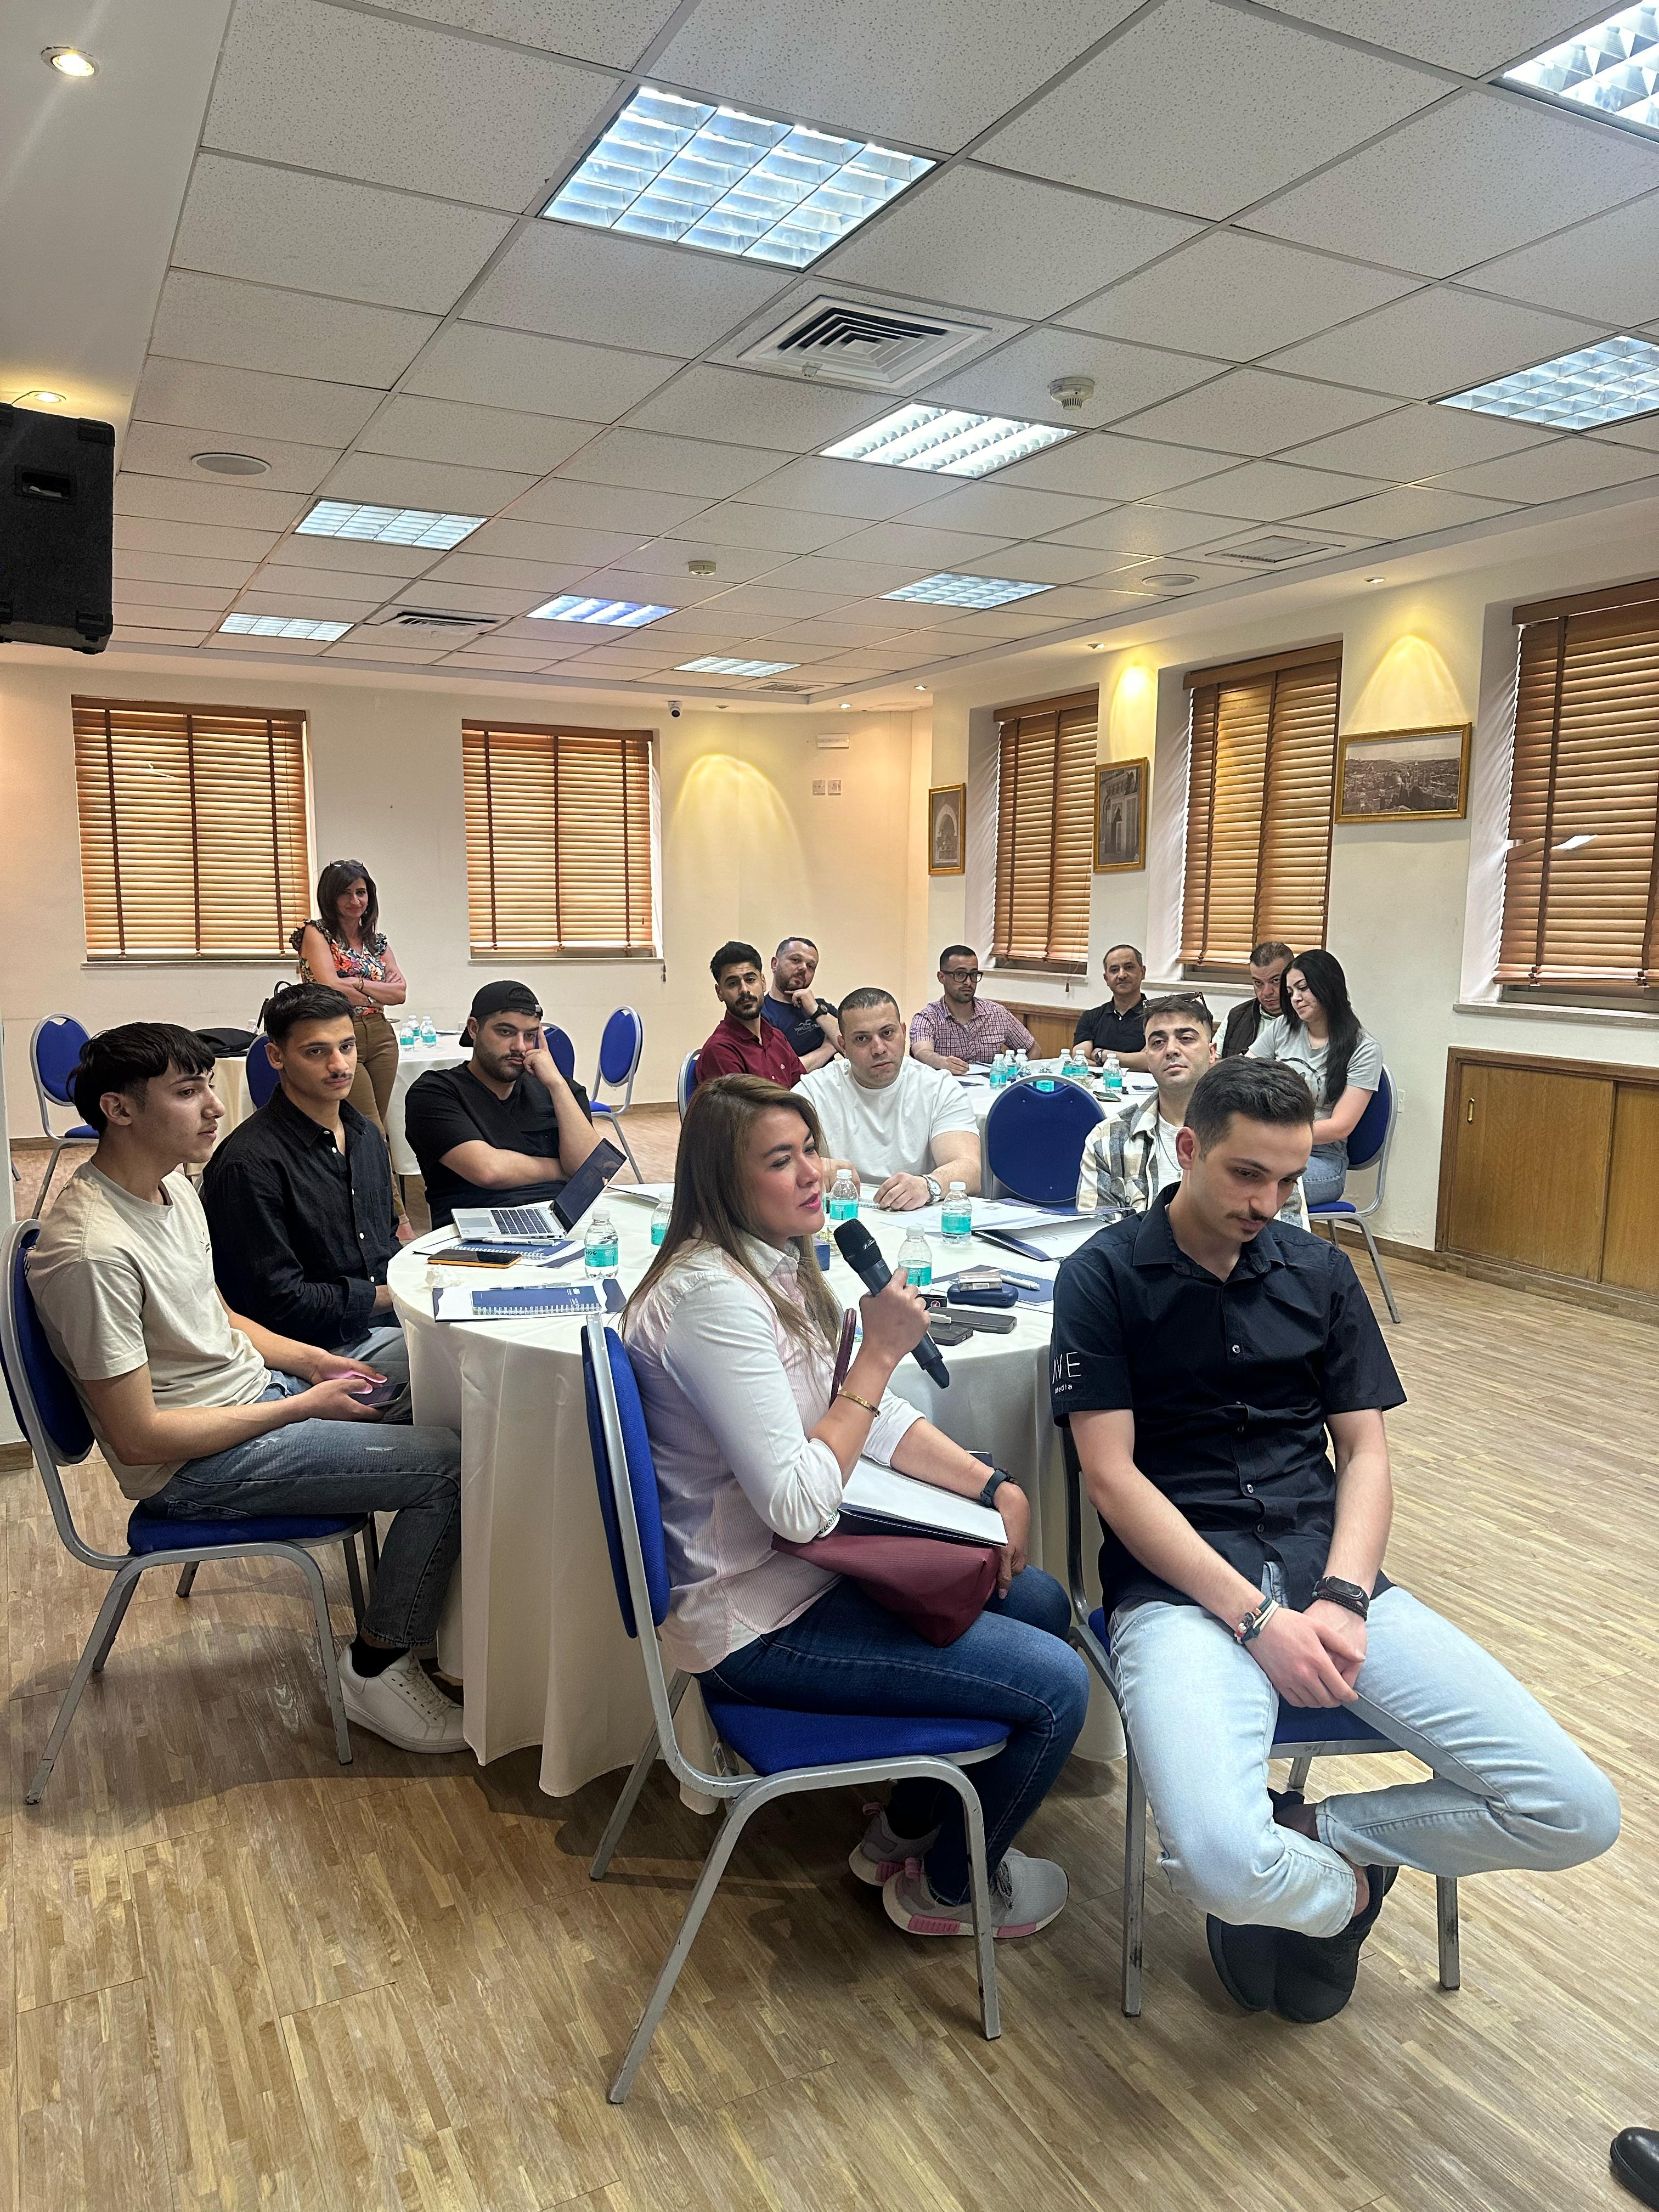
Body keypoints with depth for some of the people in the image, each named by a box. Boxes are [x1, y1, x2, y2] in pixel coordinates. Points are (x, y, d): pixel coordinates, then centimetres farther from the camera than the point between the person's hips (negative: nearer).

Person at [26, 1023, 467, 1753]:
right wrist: (303, 1408, -19)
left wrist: (312, 1361, 2)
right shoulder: (92, 1253, -27)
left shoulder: (172, 1185, 3)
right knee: (448, 1465, -17)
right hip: (192, 1465, -10)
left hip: (256, 1391, 10)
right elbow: (139, 1438, -25)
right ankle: (378, 1668, 3)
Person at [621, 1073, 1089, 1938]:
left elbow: (873, 1414, 8)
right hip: (755, 1621, -10)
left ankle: (905, 1829, 32)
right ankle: (948, 1889, 20)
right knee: (1055, 1686, -8)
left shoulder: (780, 1261, 4)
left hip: (806, 1566, 10)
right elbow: (798, 1506, -29)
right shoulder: (714, 1297, -27)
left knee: (1040, 1602, 18)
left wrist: (995, 1486, -3)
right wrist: (880, 1353, -23)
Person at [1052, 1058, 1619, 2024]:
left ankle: (1303, 1835, 8)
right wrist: (1257, 1617, -16)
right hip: (1181, 1582, -4)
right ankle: (1339, 1889, 8)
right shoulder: (1106, 1275, -2)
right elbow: (1112, 1475, -7)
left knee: (1578, 1814, -10)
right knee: (1220, 1862, -30)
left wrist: (1343, 1600, -8)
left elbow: (1365, 1450, 10)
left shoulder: (1320, 1271, 12)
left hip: (1329, 1572, 5)